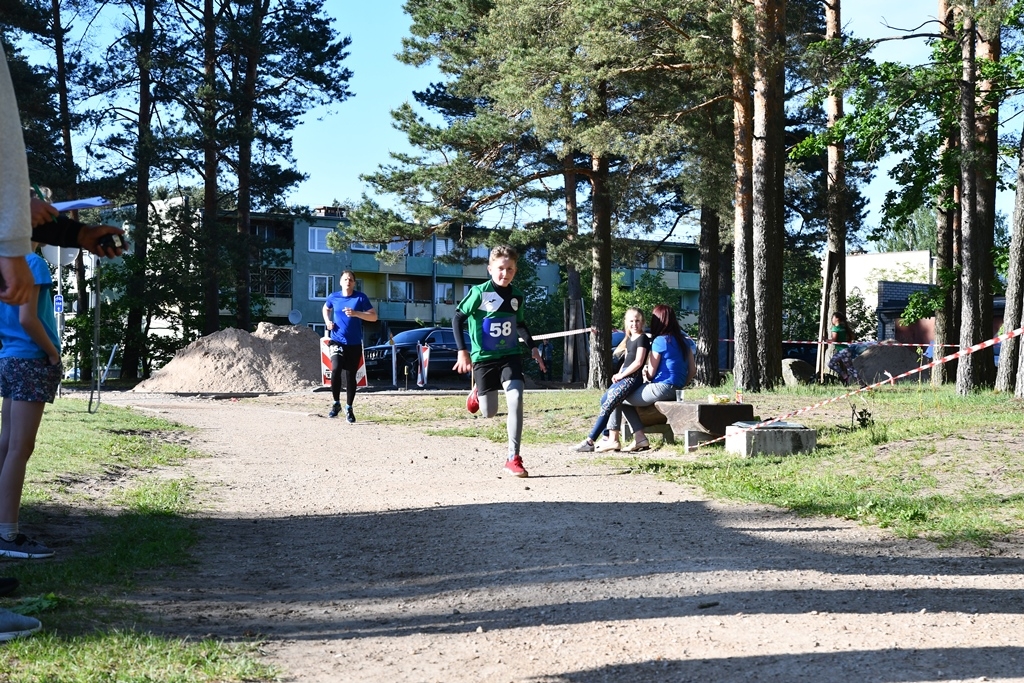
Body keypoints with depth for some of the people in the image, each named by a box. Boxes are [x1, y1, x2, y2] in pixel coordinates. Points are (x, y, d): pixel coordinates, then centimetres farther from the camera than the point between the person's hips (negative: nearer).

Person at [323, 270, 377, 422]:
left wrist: (356, 313, -21)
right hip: (337, 341, 0)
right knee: (336, 369, -20)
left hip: (354, 344, 0)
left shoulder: (361, 298, -4)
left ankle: (349, 408, 21)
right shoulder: (334, 297, 3)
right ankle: (336, 403, -1)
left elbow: (374, 317, -8)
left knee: (350, 376, 4)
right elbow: (326, 308, 25)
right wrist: (327, 321, 6)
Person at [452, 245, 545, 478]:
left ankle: (513, 457, -11)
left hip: (510, 356, 3)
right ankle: (477, 391, 42)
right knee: (490, 412, 4)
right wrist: (462, 351, -16)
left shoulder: (518, 297, 3)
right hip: (484, 357, -3)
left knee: (515, 400, -17)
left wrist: (533, 347, 12)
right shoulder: (480, 292, -13)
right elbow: (458, 318, -9)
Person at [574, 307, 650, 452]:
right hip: (623, 378, 10)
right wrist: (618, 374, 4)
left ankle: (590, 441, -19)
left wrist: (621, 375, -12)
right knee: (604, 400, 6)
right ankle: (608, 438, 7)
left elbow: (638, 362, -17)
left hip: (632, 378, -10)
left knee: (608, 404, -17)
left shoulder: (642, 338, -9)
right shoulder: (629, 339, 17)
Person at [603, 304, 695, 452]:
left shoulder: (660, 341, -11)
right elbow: (692, 370, 12)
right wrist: (679, 387, 21)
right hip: (674, 391, 9)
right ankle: (639, 438, 8)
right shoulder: (683, 341, 11)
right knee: (625, 399, 20)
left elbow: (650, 374, -9)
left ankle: (613, 439, 5)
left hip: (661, 388, -9)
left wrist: (645, 372, 13)